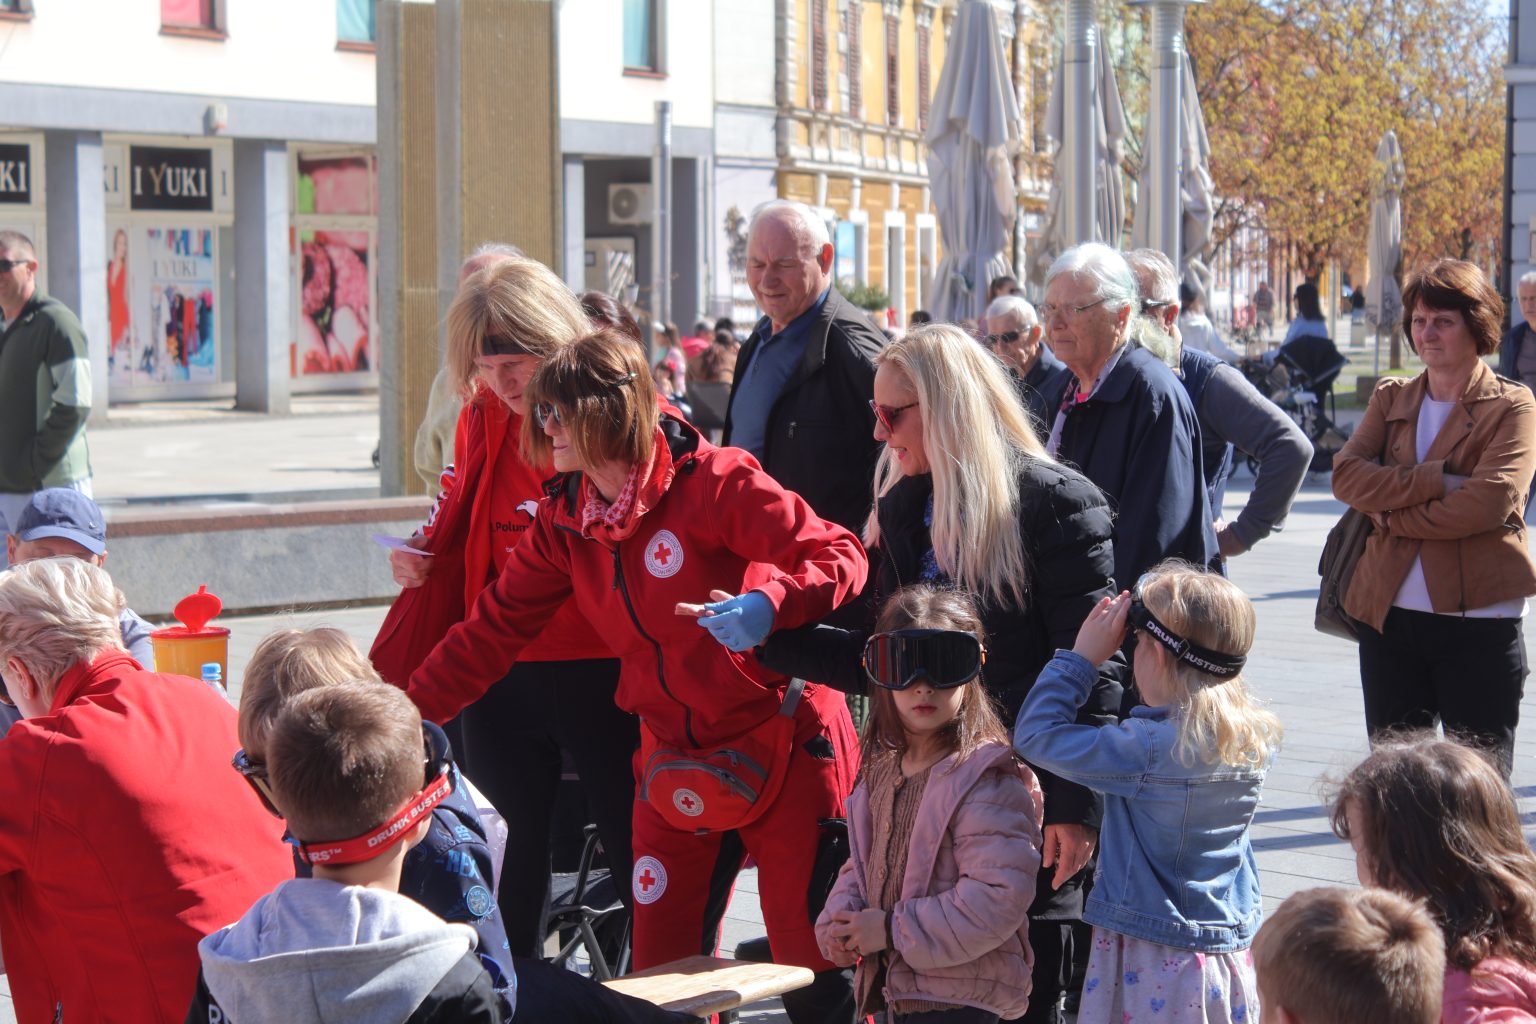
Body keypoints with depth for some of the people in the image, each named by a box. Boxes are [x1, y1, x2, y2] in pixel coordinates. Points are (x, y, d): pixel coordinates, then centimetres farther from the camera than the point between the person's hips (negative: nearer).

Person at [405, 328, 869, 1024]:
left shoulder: (713, 481, -16)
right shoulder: (563, 521, 4)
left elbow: (839, 557, -20)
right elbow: (496, 628, 6)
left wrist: (767, 605, -39)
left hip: (783, 750, -6)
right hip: (674, 760, 6)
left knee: (810, 966, -1)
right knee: (660, 967, 6)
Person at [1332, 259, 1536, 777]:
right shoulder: (1391, 397, 12)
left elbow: (1489, 501, -17)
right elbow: (1347, 476, -4)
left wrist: (1394, 517, -9)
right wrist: (1437, 480, -15)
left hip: (1478, 622, -4)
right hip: (1389, 617, 5)